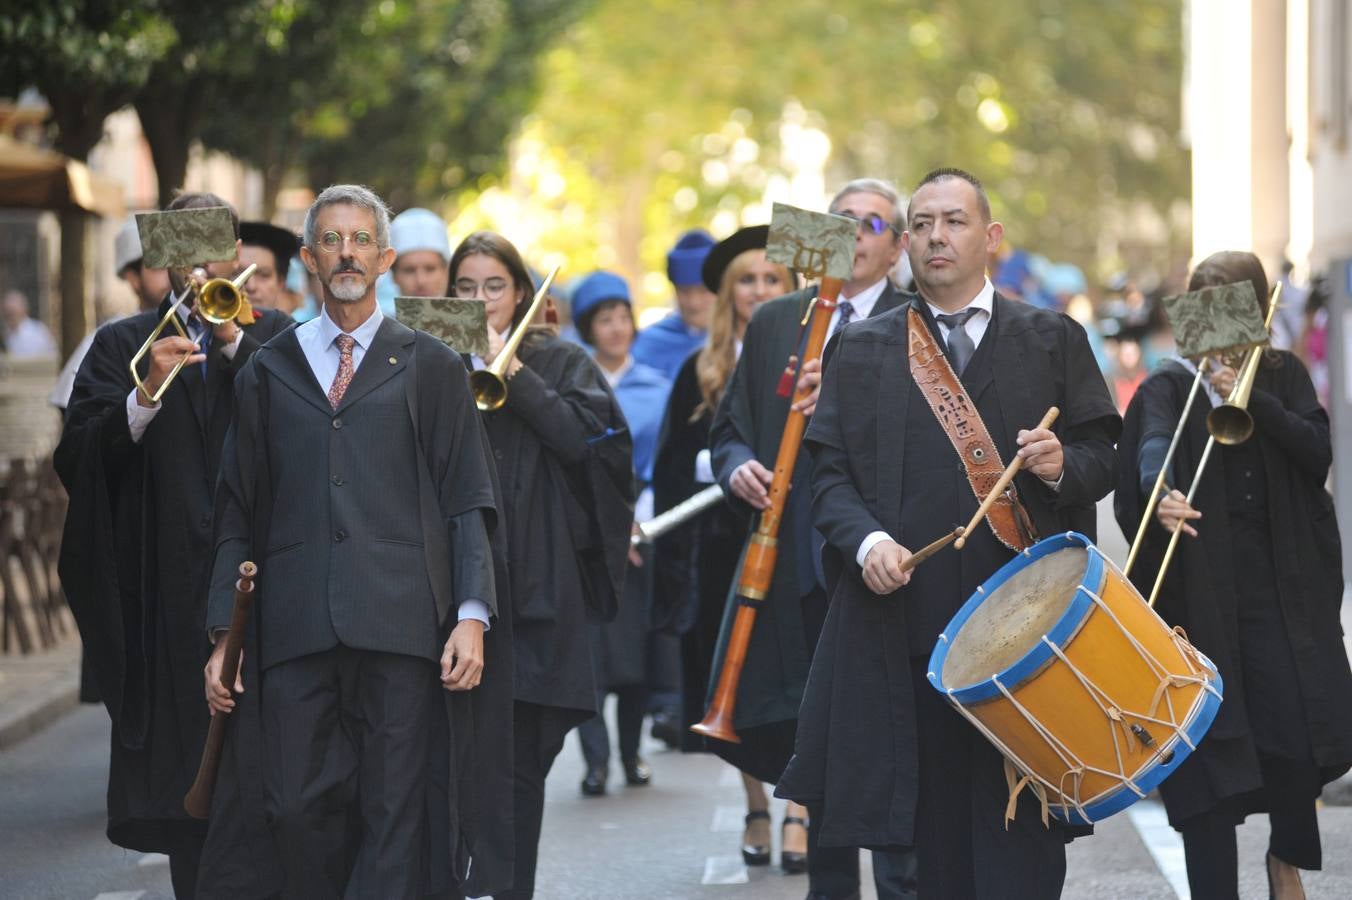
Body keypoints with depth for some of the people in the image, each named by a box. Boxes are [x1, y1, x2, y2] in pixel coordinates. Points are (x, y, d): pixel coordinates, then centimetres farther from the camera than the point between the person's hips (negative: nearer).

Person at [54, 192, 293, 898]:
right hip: (173, 594, 1)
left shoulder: (274, 337, 12)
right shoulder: (121, 345, 12)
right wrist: (146, 394, -16)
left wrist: (233, 339, -11)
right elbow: (80, 457, -1)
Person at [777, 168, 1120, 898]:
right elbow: (828, 473, 7)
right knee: (913, 836, 2)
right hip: (904, 623, 1)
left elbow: (1103, 459, 8)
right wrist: (865, 540, -12)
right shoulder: (859, 351, 12)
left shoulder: (1053, 340, 10)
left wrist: (1063, 466, -14)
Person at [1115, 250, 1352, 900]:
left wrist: (1249, 399, -13)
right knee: (1209, 747, -6)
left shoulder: (1282, 376, 13)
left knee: (1297, 734, -7)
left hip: (1280, 587, 1)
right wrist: (1162, 495, -37)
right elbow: (1153, 448, -16)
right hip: (1200, 592, -1)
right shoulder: (1169, 386, 5)